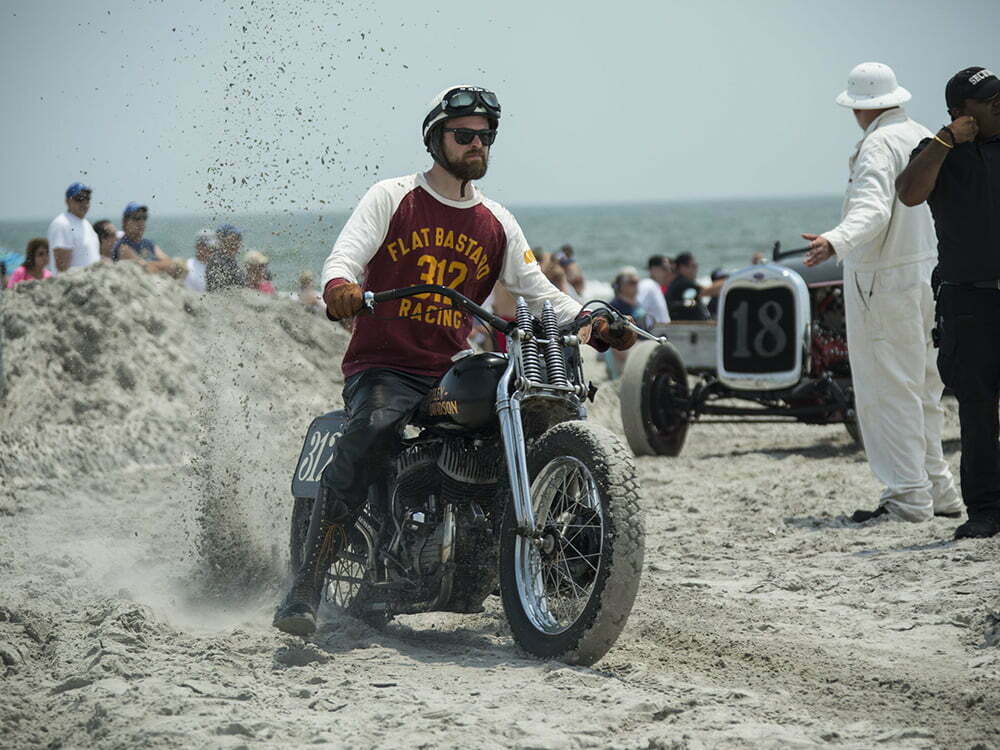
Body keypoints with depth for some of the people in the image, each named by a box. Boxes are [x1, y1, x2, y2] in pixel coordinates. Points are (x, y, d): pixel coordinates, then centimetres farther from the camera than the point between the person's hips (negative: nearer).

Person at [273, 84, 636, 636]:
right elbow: (346, 256, -8)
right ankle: (304, 591, -36)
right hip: (384, 367, -4)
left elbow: (538, 292, 15)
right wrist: (339, 287, -33)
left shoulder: (497, 223, 18)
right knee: (368, 433, -34)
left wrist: (593, 325, -4)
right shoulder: (391, 198, 5)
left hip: (455, 372, 5)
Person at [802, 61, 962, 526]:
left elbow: (872, 209, -31)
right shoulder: (924, 138, 13)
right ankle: (936, 488, 22)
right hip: (927, 274, 9)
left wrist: (836, 242, -46)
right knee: (922, 390, 16)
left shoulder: (878, 145, -14)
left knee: (888, 391, -6)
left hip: (883, 282, -9)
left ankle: (908, 496, -7)